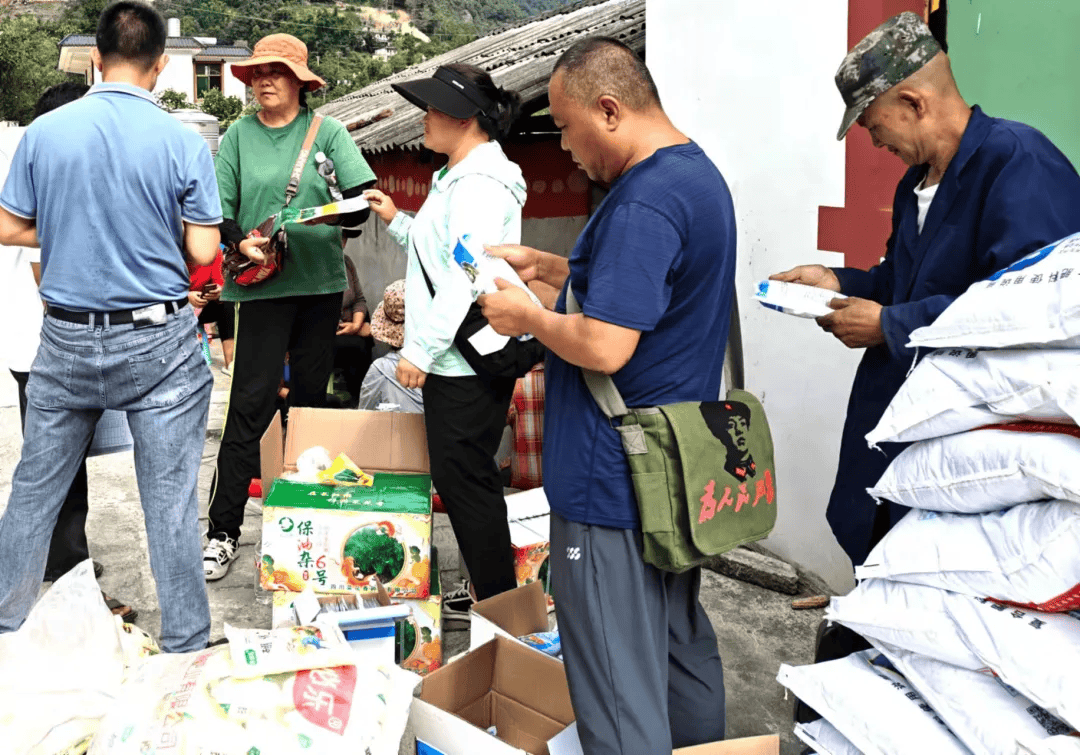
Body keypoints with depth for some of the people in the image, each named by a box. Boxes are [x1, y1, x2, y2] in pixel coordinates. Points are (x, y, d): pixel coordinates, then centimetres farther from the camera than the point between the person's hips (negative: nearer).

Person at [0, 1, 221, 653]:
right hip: (158, 341, -2)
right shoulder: (185, 143, -10)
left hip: (67, 338, 3)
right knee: (171, 499, 4)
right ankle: (186, 642, 13)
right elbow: (203, 252, -8)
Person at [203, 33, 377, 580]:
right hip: (262, 284, -1)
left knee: (310, 396, 12)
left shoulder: (327, 131, 4)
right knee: (251, 402, -6)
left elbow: (364, 197, -2)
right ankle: (223, 531, -1)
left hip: (321, 281, 2)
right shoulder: (239, 135, 4)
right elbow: (215, 210, 4)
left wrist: (340, 215, -22)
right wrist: (241, 242, -15)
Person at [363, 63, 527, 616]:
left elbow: (468, 276, -24)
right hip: (453, 359, 11)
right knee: (458, 475, 16)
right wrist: (397, 222, 17)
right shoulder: (462, 177, 19)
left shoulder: (480, 183, -16)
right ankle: (487, 590, 27)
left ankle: (498, 602, 9)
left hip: (467, 362, -11)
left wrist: (421, 350, -22)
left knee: (464, 477, -3)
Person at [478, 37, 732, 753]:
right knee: (682, 643, 24)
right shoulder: (699, 173, 11)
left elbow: (602, 346, -28)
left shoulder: (645, 202, -23)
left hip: (613, 487, -11)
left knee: (618, 681, 0)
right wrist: (544, 264, 16)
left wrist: (526, 316, -11)